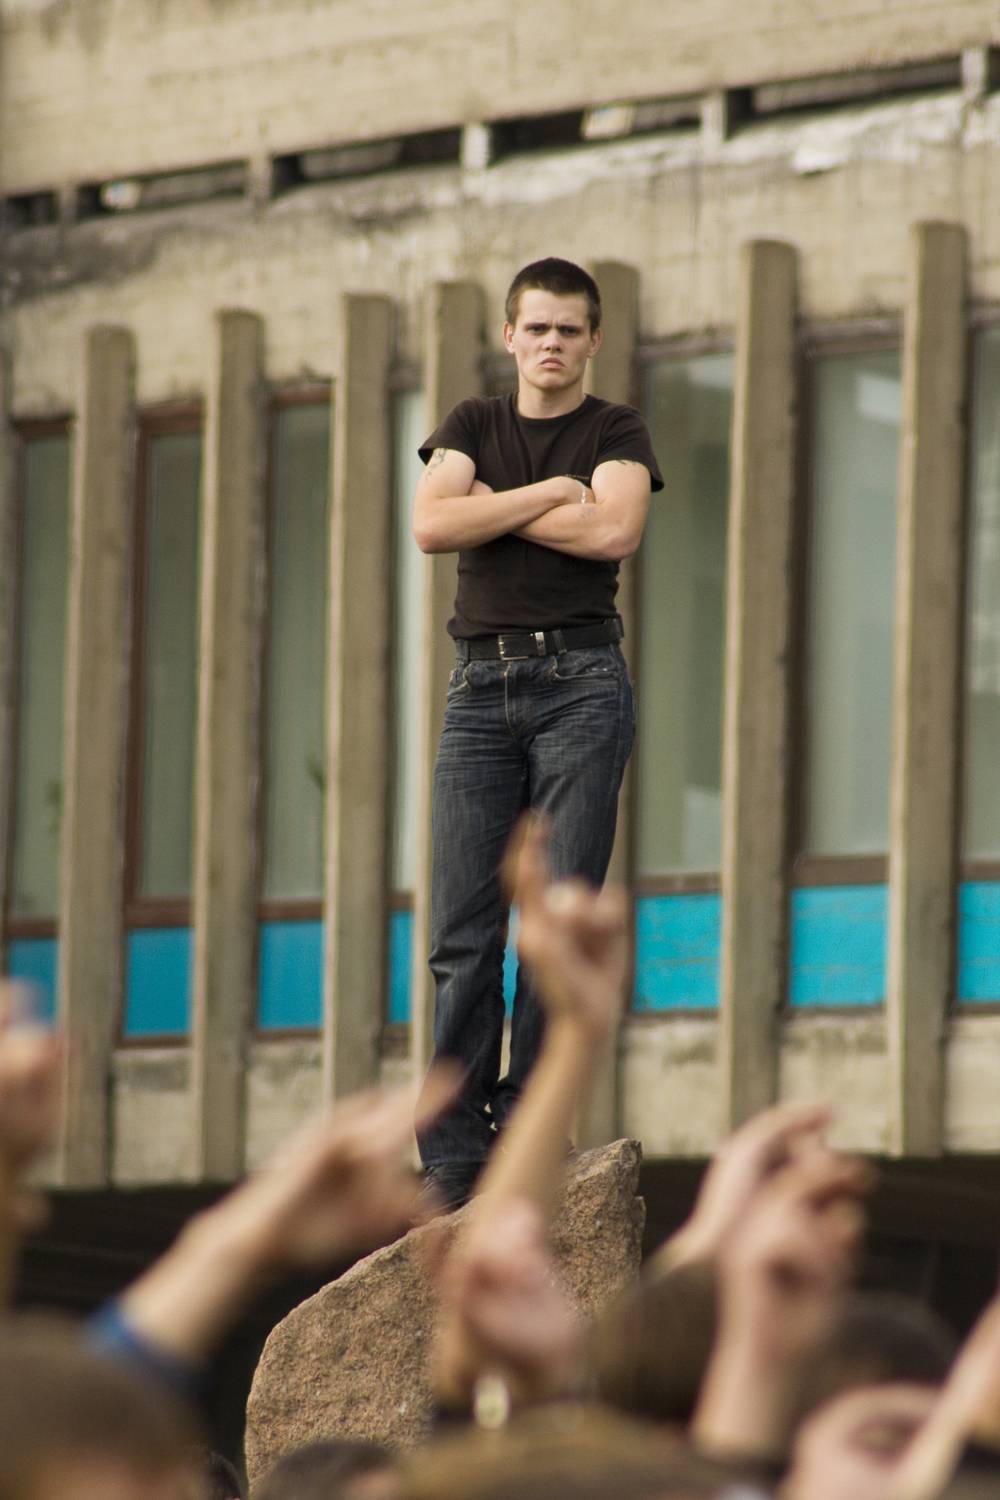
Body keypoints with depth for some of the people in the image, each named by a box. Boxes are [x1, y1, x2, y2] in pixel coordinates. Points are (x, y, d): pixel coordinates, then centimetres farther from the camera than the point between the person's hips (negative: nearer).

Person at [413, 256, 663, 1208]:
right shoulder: (472, 426, 15)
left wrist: (493, 505, -3)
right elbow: (432, 526, -3)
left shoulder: (616, 433, 8)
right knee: (462, 928, -5)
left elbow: (614, 529, -12)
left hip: (579, 679, -2)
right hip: (482, 683, 2)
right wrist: (550, 493, -6)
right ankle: (454, 1156, -5)